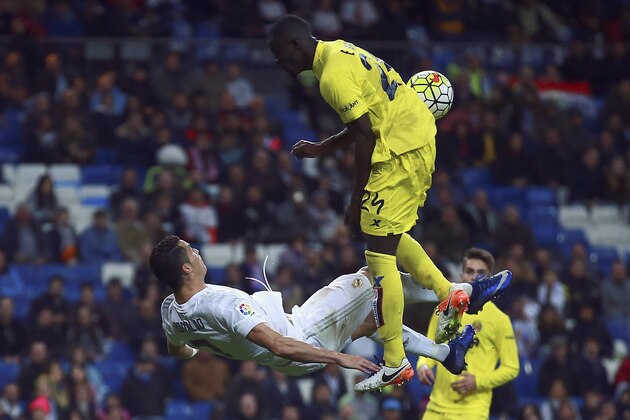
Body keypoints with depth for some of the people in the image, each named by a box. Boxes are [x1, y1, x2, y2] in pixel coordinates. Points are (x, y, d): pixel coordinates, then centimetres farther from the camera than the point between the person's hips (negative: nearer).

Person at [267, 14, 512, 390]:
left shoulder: (333, 75, -17)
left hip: (401, 154, -10)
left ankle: (395, 364, -5)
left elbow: (366, 136, -19)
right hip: (417, 140, 10)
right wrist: (321, 150, 26)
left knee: (379, 255, -7)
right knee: (383, 232, 24)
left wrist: (357, 199, -13)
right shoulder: (341, 51, 14)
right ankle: (451, 293, 20)